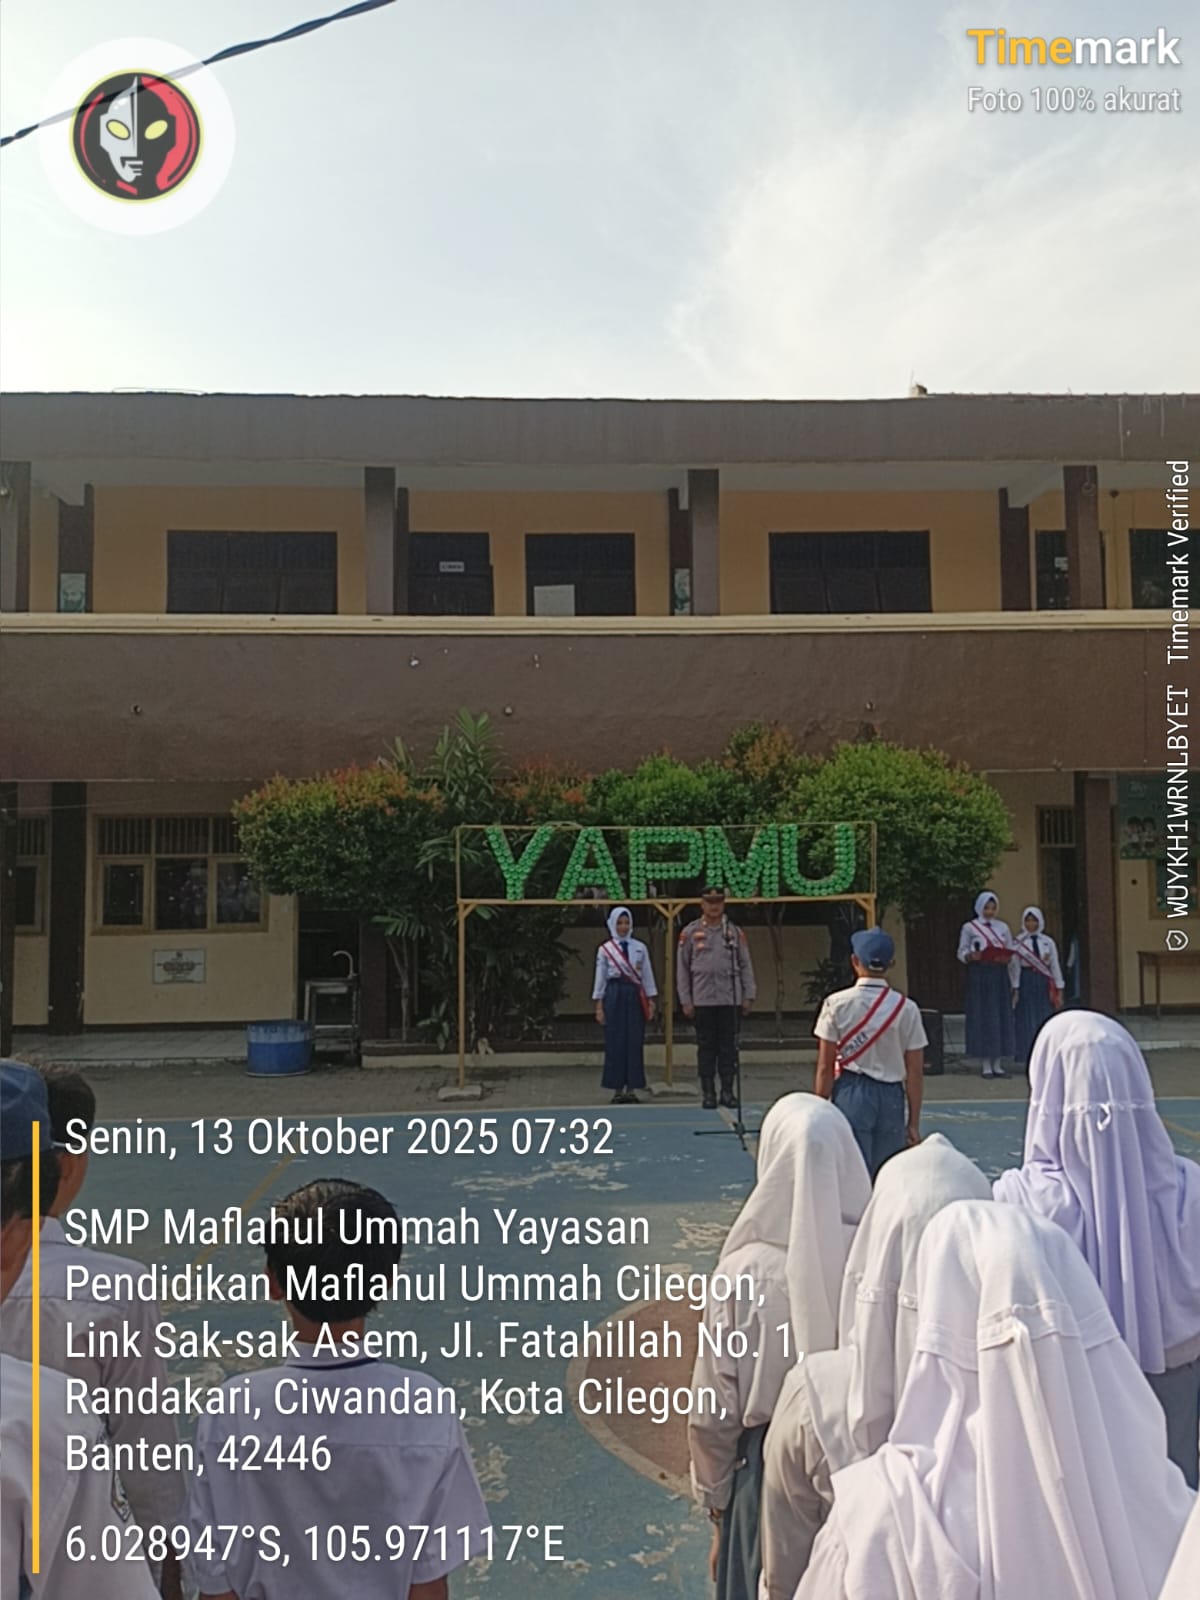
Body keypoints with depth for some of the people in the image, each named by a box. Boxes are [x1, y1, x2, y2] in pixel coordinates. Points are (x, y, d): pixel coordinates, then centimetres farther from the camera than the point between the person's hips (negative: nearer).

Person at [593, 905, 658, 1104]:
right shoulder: (605, 950, 2)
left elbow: (647, 976, 7)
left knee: (635, 1042, 1)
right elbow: (600, 978, 3)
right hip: (614, 995, -1)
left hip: (635, 996, 1)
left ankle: (631, 1089, 9)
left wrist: (650, 1001, 2)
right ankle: (618, 1089, 8)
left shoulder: (640, 948, 6)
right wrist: (599, 1006, 0)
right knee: (615, 1042, 0)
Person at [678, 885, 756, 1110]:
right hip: (703, 1000, -1)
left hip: (730, 999, 1)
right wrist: (685, 1000, 0)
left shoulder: (735, 932, 6)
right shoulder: (690, 932, 1)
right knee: (706, 1047, 3)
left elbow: (745, 965, 9)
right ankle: (708, 1093, 11)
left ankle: (727, 1091, 13)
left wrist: (748, 996, 4)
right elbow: (682, 968, 3)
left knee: (729, 1046, 4)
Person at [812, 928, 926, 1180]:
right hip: (891, 1097, 2)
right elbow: (915, 1072, 0)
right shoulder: (906, 1008, -3)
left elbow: (825, 1068, -5)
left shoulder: (837, 1004, -6)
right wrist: (913, 1122, 8)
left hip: (850, 1095, -1)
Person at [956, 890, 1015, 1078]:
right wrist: (971, 956, -21)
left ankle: (998, 1064, 7)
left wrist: (1005, 958, -11)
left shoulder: (1003, 927, 12)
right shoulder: (969, 927, 3)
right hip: (979, 976, -3)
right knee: (982, 1017, -4)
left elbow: (1011, 951, 11)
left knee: (1001, 1017, 1)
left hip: (999, 976, 3)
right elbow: (961, 952, 0)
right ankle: (986, 1065, 2)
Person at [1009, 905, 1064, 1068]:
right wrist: (1015, 990, -6)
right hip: (1026, 982, -2)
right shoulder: (1019, 943, 0)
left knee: (1046, 1021, 1)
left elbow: (1055, 966, 8)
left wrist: (1059, 990, 4)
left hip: (1044, 983, 3)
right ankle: (1028, 1060, 3)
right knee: (1027, 1021, -2)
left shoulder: (1048, 942, 8)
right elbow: (1014, 967, -2)